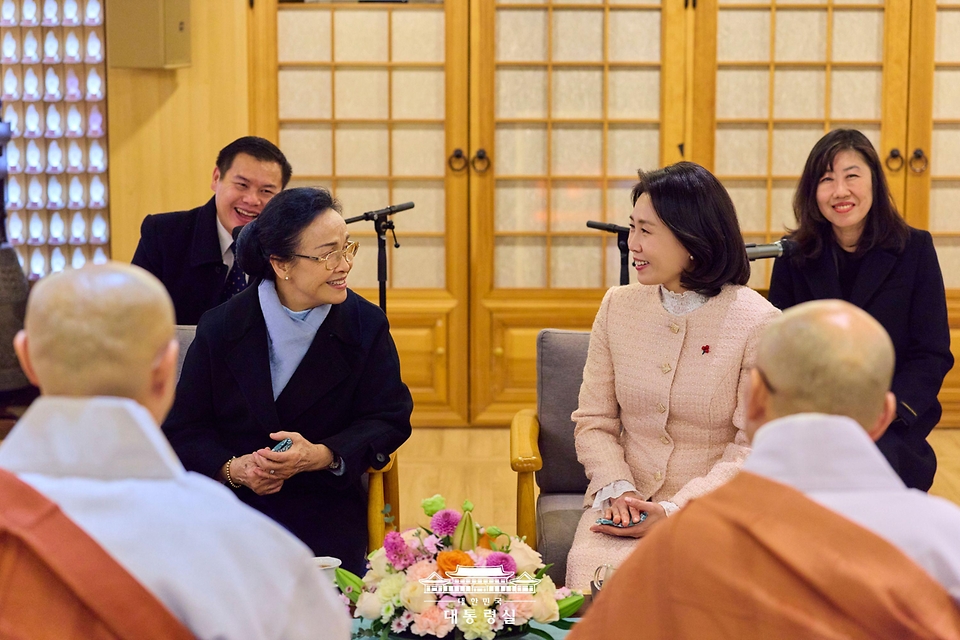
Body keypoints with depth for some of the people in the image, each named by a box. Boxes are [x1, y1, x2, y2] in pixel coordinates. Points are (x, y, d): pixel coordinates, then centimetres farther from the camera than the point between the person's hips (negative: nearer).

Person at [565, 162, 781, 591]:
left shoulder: (757, 322, -6)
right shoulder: (618, 306, 7)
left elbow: (752, 447, -8)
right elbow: (593, 422, 8)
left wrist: (675, 511, -19)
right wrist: (618, 490, -11)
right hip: (624, 500, 3)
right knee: (594, 579, -28)